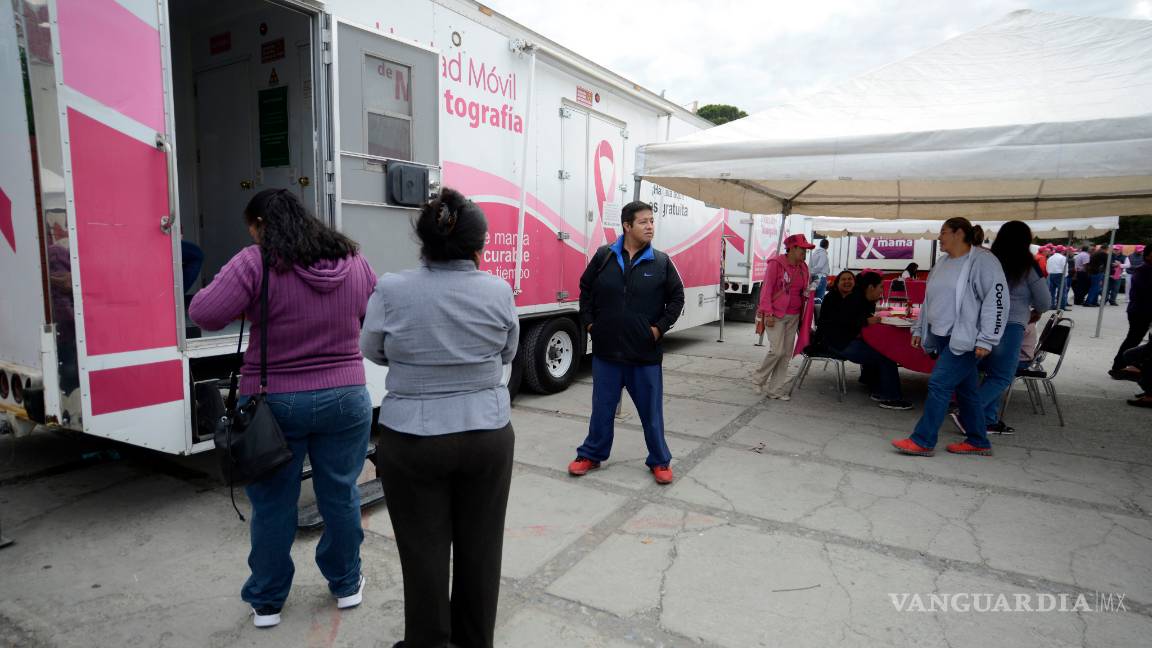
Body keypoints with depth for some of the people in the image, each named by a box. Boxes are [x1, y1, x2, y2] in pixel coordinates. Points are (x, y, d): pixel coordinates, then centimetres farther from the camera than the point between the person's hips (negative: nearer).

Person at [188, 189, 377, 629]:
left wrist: (247, 309, 1)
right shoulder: (354, 262, 2)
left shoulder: (256, 263, -12)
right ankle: (346, 584, 33)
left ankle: (266, 602, 29)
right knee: (340, 496, 16)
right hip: (346, 398, 3)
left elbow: (204, 314, -17)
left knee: (272, 505, 13)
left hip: (274, 403, -3)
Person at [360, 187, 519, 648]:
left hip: (412, 440, -1)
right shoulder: (498, 291, -8)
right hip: (488, 436, 2)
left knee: (424, 550, 13)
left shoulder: (391, 290, -12)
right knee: (479, 547, 16)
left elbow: (373, 352, 3)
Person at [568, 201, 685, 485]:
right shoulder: (604, 256, 0)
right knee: (602, 407, 13)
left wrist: (661, 327, -3)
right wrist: (588, 322, 4)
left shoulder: (661, 262, -2)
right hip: (606, 349, 1)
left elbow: (677, 297, 4)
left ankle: (660, 461, 26)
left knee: (651, 410, 9)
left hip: (646, 353, 0)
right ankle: (591, 455, 30)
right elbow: (585, 290, 10)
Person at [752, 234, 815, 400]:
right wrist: (768, 313, -15)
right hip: (776, 315, -6)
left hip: (793, 316, 6)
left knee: (786, 353, 5)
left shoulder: (803, 267, 11)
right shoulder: (776, 263, -8)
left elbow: (803, 291, 16)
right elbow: (766, 289, -10)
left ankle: (776, 389, 13)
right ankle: (759, 378, 11)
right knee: (777, 350, -13)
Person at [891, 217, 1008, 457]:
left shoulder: (983, 262, -10)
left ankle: (923, 441, -5)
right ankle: (977, 442, 24)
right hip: (943, 338, 8)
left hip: (965, 340, -8)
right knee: (966, 389, 13)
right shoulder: (943, 264, 16)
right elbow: (930, 300, 23)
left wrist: (986, 340, -18)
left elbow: (997, 302, -15)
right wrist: (919, 329, 19)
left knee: (939, 385, -11)